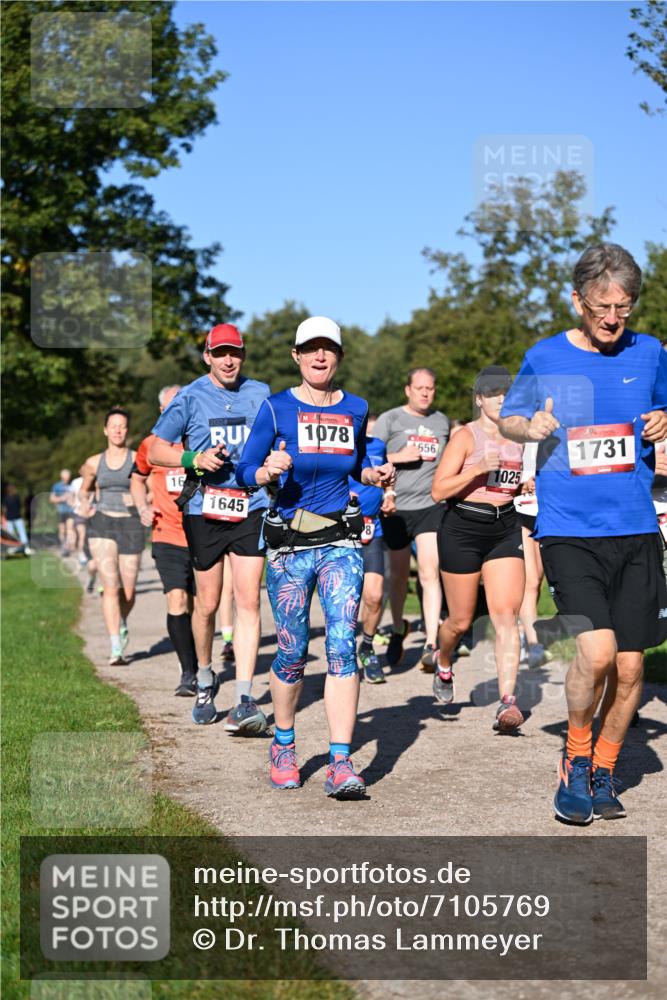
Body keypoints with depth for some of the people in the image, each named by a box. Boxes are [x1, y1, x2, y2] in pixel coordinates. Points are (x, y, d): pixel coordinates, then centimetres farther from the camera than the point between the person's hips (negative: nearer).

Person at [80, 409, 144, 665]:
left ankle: (122, 624, 41)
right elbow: (85, 489, 25)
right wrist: (84, 505, 7)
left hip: (130, 525, 0)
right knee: (110, 587, -14)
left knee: (128, 591, 6)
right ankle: (116, 649, -16)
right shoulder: (94, 463, 7)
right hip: (102, 524, 0)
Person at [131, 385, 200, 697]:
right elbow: (138, 479, 21)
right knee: (177, 601, -16)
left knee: (196, 605, 9)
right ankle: (189, 673, -9)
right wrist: (143, 509, 4)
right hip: (167, 537, 0)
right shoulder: (151, 445, 3)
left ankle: (199, 669, 27)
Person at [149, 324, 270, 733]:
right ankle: (205, 680, 32)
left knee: (249, 600, -9)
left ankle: (245, 699, -12)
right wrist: (195, 459, -14)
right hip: (204, 511, -1)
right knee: (208, 604, 8)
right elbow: (156, 451, 3)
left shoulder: (261, 394, 8)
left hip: (251, 509, 1)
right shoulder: (190, 398, 2)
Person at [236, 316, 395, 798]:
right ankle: (284, 745, 29)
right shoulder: (276, 408, -2)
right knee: (293, 651, 4)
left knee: (342, 645, -10)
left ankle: (341, 763, -10)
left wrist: (375, 474, 3)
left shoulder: (356, 409, 7)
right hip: (290, 544, -2)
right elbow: (245, 469, -1)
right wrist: (269, 472, -22)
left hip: (341, 543, 2)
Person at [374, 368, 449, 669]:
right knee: (399, 576, 11)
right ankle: (398, 630, 34)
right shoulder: (390, 419, 1)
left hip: (431, 506, 1)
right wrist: (398, 457, -15)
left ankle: (431, 645, -15)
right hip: (396, 507, -1)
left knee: (430, 573, -13)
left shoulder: (442, 421, 11)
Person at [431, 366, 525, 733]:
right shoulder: (466, 436, -7)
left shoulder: (519, 437, 9)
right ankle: (443, 664, 42)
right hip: (463, 528, -3)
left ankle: (507, 703, -18)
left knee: (506, 615, -12)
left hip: (505, 530, 3)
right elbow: (439, 490, -13)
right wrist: (478, 468, -23)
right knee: (461, 620, 8)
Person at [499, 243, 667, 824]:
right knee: (596, 651, -18)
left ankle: (604, 773, 26)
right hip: (569, 531, -3)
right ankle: (576, 759, 7)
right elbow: (509, 418, 15)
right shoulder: (544, 359, 1)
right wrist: (529, 427, -8)